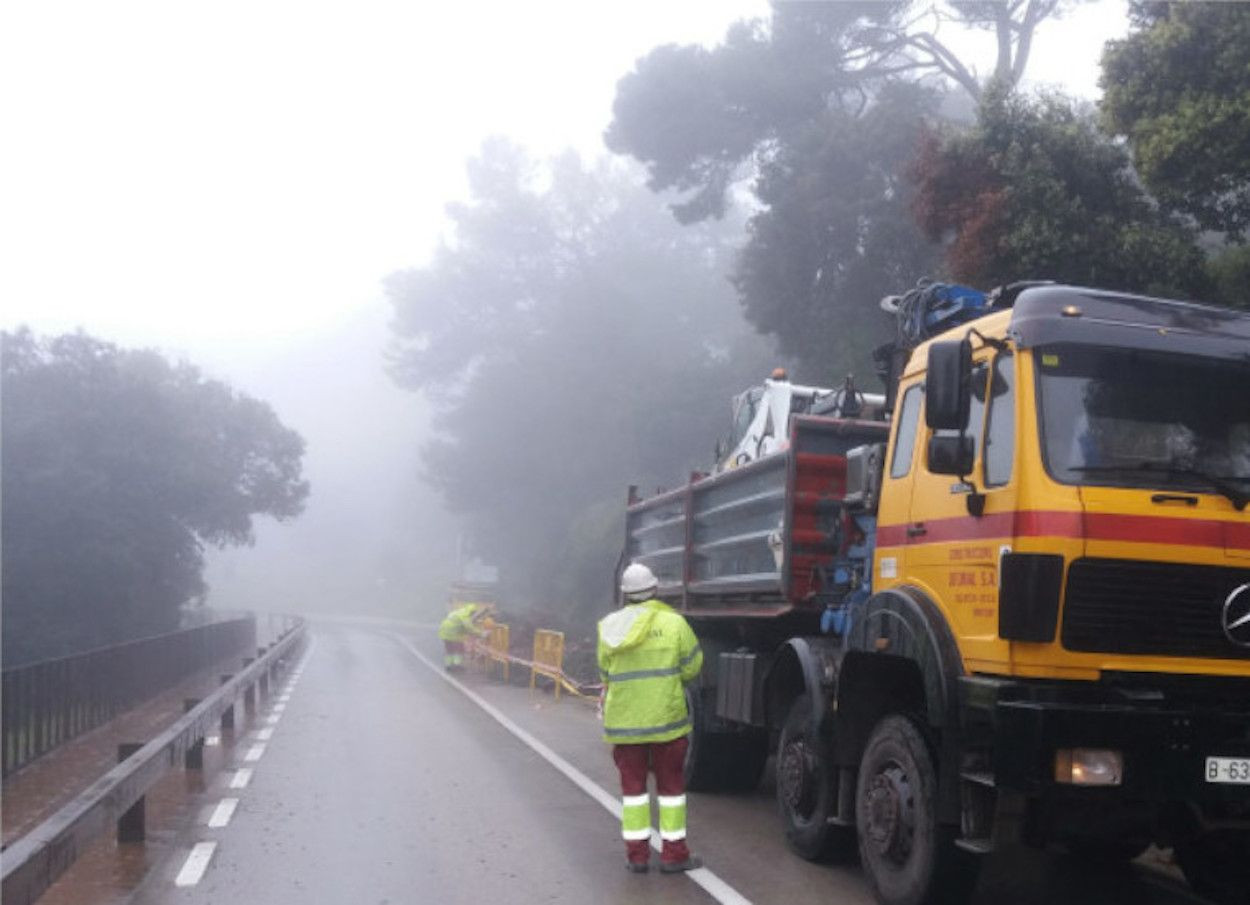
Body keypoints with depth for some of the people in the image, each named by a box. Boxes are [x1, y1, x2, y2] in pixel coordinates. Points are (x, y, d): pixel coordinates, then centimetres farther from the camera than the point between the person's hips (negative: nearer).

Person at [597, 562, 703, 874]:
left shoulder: (609, 627, 2)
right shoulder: (673, 622, -7)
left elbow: (606, 674, 7)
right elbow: (691, 666, -1)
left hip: (623, 719, 2)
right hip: (665, 717, -2)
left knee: (632, 784, 11)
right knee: (670, 784, 8)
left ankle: (637, 854, 12)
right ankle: (673, 853, 12)